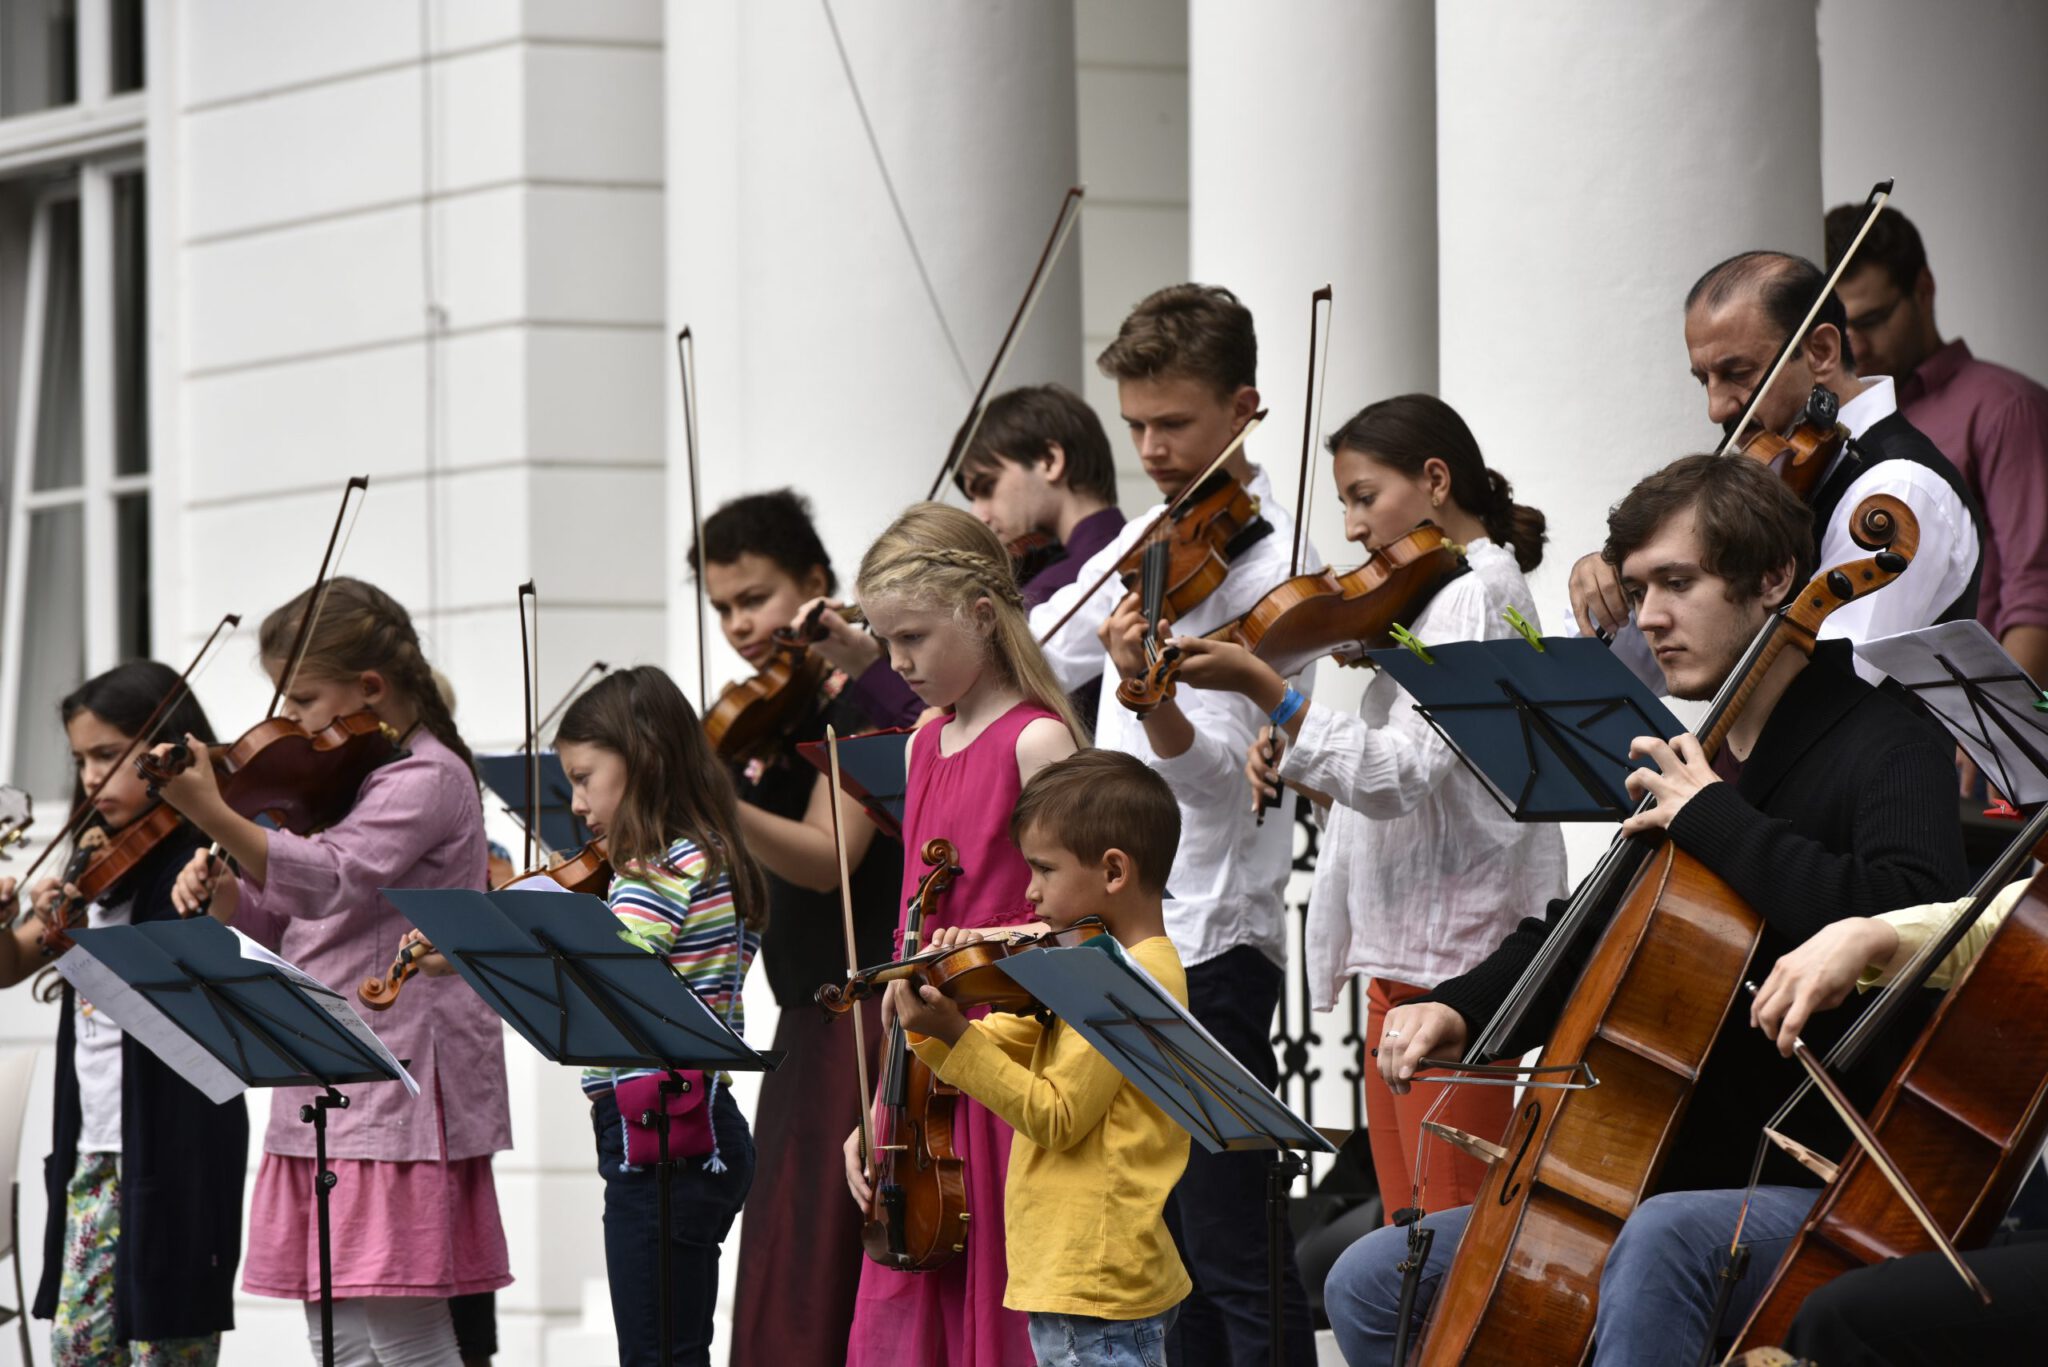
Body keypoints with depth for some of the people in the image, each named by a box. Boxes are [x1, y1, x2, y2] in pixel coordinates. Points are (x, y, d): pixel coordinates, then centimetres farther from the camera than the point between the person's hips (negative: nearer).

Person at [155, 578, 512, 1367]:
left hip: (398, 1085, -9)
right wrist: (222, 893, 0)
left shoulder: (427, 779, -11)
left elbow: (332, 882, -27)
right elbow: (289, 920, 22)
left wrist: (213, 816, -39)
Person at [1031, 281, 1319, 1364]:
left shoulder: (1266, 562, -12)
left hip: (1208, 946, -9)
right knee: (1171, 1246, 12)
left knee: (1230, 1252, -10)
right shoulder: (1152, 538, 13)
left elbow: (1221, 775, -22)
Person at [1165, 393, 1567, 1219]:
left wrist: (1264, 691, -27)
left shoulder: (1475, 595, -11)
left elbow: (1399, 774, -22)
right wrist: (1294, 763, 2)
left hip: (1450, 955, -10)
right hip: (1401, 952, 10)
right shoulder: (1436, 598, 19)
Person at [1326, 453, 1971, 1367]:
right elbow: (1585, 932, 30)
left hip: (1821, 1198, -9)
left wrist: (1714, 820, -24)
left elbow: (1902, 919, -32)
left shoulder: (1887, 749, -10)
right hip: (1680, 1179, 9)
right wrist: (1460, 1011, 10)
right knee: (1372, 1284, 6)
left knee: (1661, 1239, -42)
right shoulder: (1697, 767, 15)